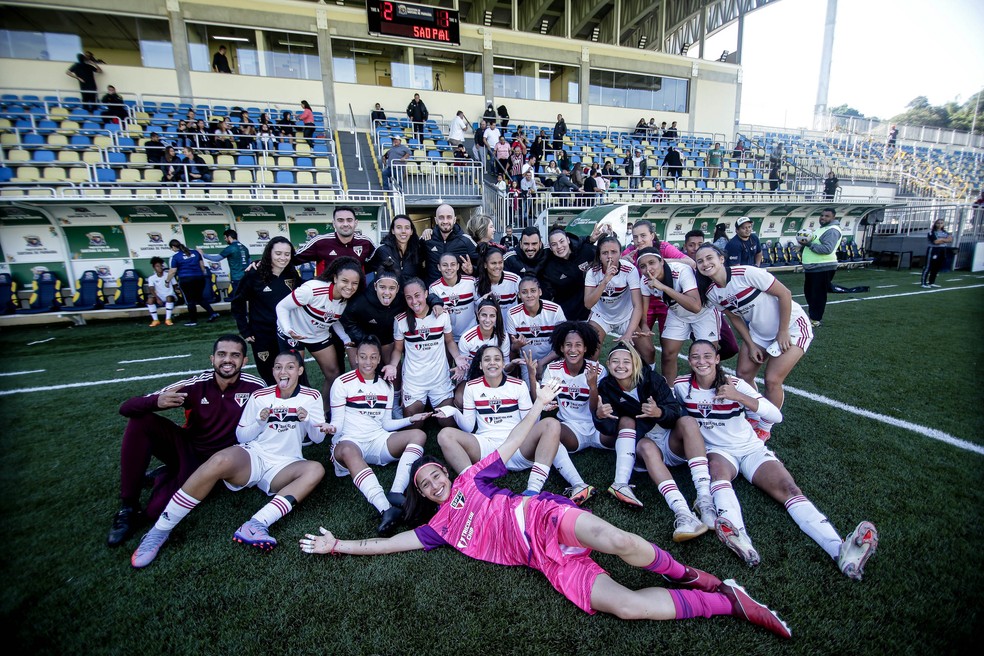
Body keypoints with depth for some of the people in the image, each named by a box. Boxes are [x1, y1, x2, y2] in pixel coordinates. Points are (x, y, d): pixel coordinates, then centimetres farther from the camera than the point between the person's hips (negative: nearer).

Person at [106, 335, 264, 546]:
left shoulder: (255, 387, -16)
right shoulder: (196, 385, -13)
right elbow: (127, 408, -14)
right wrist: (157, 402, -35)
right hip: (185, 445, 3)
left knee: (157, 510, -24)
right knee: (139, 420, -23)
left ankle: (166, 476, 13)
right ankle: (128, 507, -10)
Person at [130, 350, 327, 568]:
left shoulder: (312, 397, 4)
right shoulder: (260, 396, 6)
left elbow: (318, 437, 3)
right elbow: (242, 436, 9)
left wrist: (307, 420, -17)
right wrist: (260, 422, -11)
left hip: (282, 468, 0)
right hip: (252, 457, 0)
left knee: (315, 470, -31)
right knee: (221, 461, -34)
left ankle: (256, 524, -40)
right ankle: (160, 530, -19)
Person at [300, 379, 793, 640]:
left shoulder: (470, 481, 14)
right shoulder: (438, 527, 20)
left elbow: (511, 444, 12)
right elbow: (388, 543, 22)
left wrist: (537, 405, 6)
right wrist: (338, 545, 24)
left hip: (546, 518, -2)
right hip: (551, 563, 2)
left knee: (616, 541, -34)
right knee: (625, 605, -19)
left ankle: (685, 576, -4)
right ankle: (727, 603, -6)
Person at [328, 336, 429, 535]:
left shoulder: (386, 385, 16)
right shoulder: (342, 383, 3)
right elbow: (337, 424, 0)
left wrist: (410, 419, 3)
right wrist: (330, 429, -22)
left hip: (379, 440, 5)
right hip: (351, 441, -4)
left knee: (419, 435, -19)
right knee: (346, 450, -40)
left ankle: (396, 493, -40)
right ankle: (386, 509, -55)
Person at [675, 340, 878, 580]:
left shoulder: (734, 384, -7)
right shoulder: (681, 385, -6)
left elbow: (776, 416, -14)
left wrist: (737, 396, -26)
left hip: (751, 449, 2)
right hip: (716, 451, -1)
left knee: (788, 488, -22)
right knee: (718, 468, -37)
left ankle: (841, 551, -36)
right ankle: (738, 535, -58)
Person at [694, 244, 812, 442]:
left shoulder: (746, 273, -29)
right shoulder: (711, 292, -10)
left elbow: (784, 294, -21)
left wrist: (783, 332, -16)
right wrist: (750, 345, 0)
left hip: (791, 326, -6)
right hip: (759, 332, 6)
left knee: (772, 380, -10)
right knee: (743, 374, 3)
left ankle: (765, 427, 13)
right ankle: (753, 417, 27)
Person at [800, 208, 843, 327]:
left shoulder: (832, 230, -14)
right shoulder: (821, 228, 19)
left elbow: (827, 249, -26)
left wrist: (809, 244, -23)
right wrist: (804, 246, 9)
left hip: (823, 268, -10)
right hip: (811, 268, 10)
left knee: (818, 294, -4)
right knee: (808, 292, 17)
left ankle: (816, 320, 3)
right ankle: (812, 315, 30)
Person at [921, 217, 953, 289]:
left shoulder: (945, 232, 14)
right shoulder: (932, 232, -7)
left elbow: (950, 240, 1)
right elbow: (935, 242, -17)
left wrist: (941, 239, -12)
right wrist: (945, 240, -3)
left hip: (943, 251, 7)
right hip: (933, 250, -7)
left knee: (937, 267, 10)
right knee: (928, 267, -10)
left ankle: (931, 282, 17)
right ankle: (923, 283, -12)